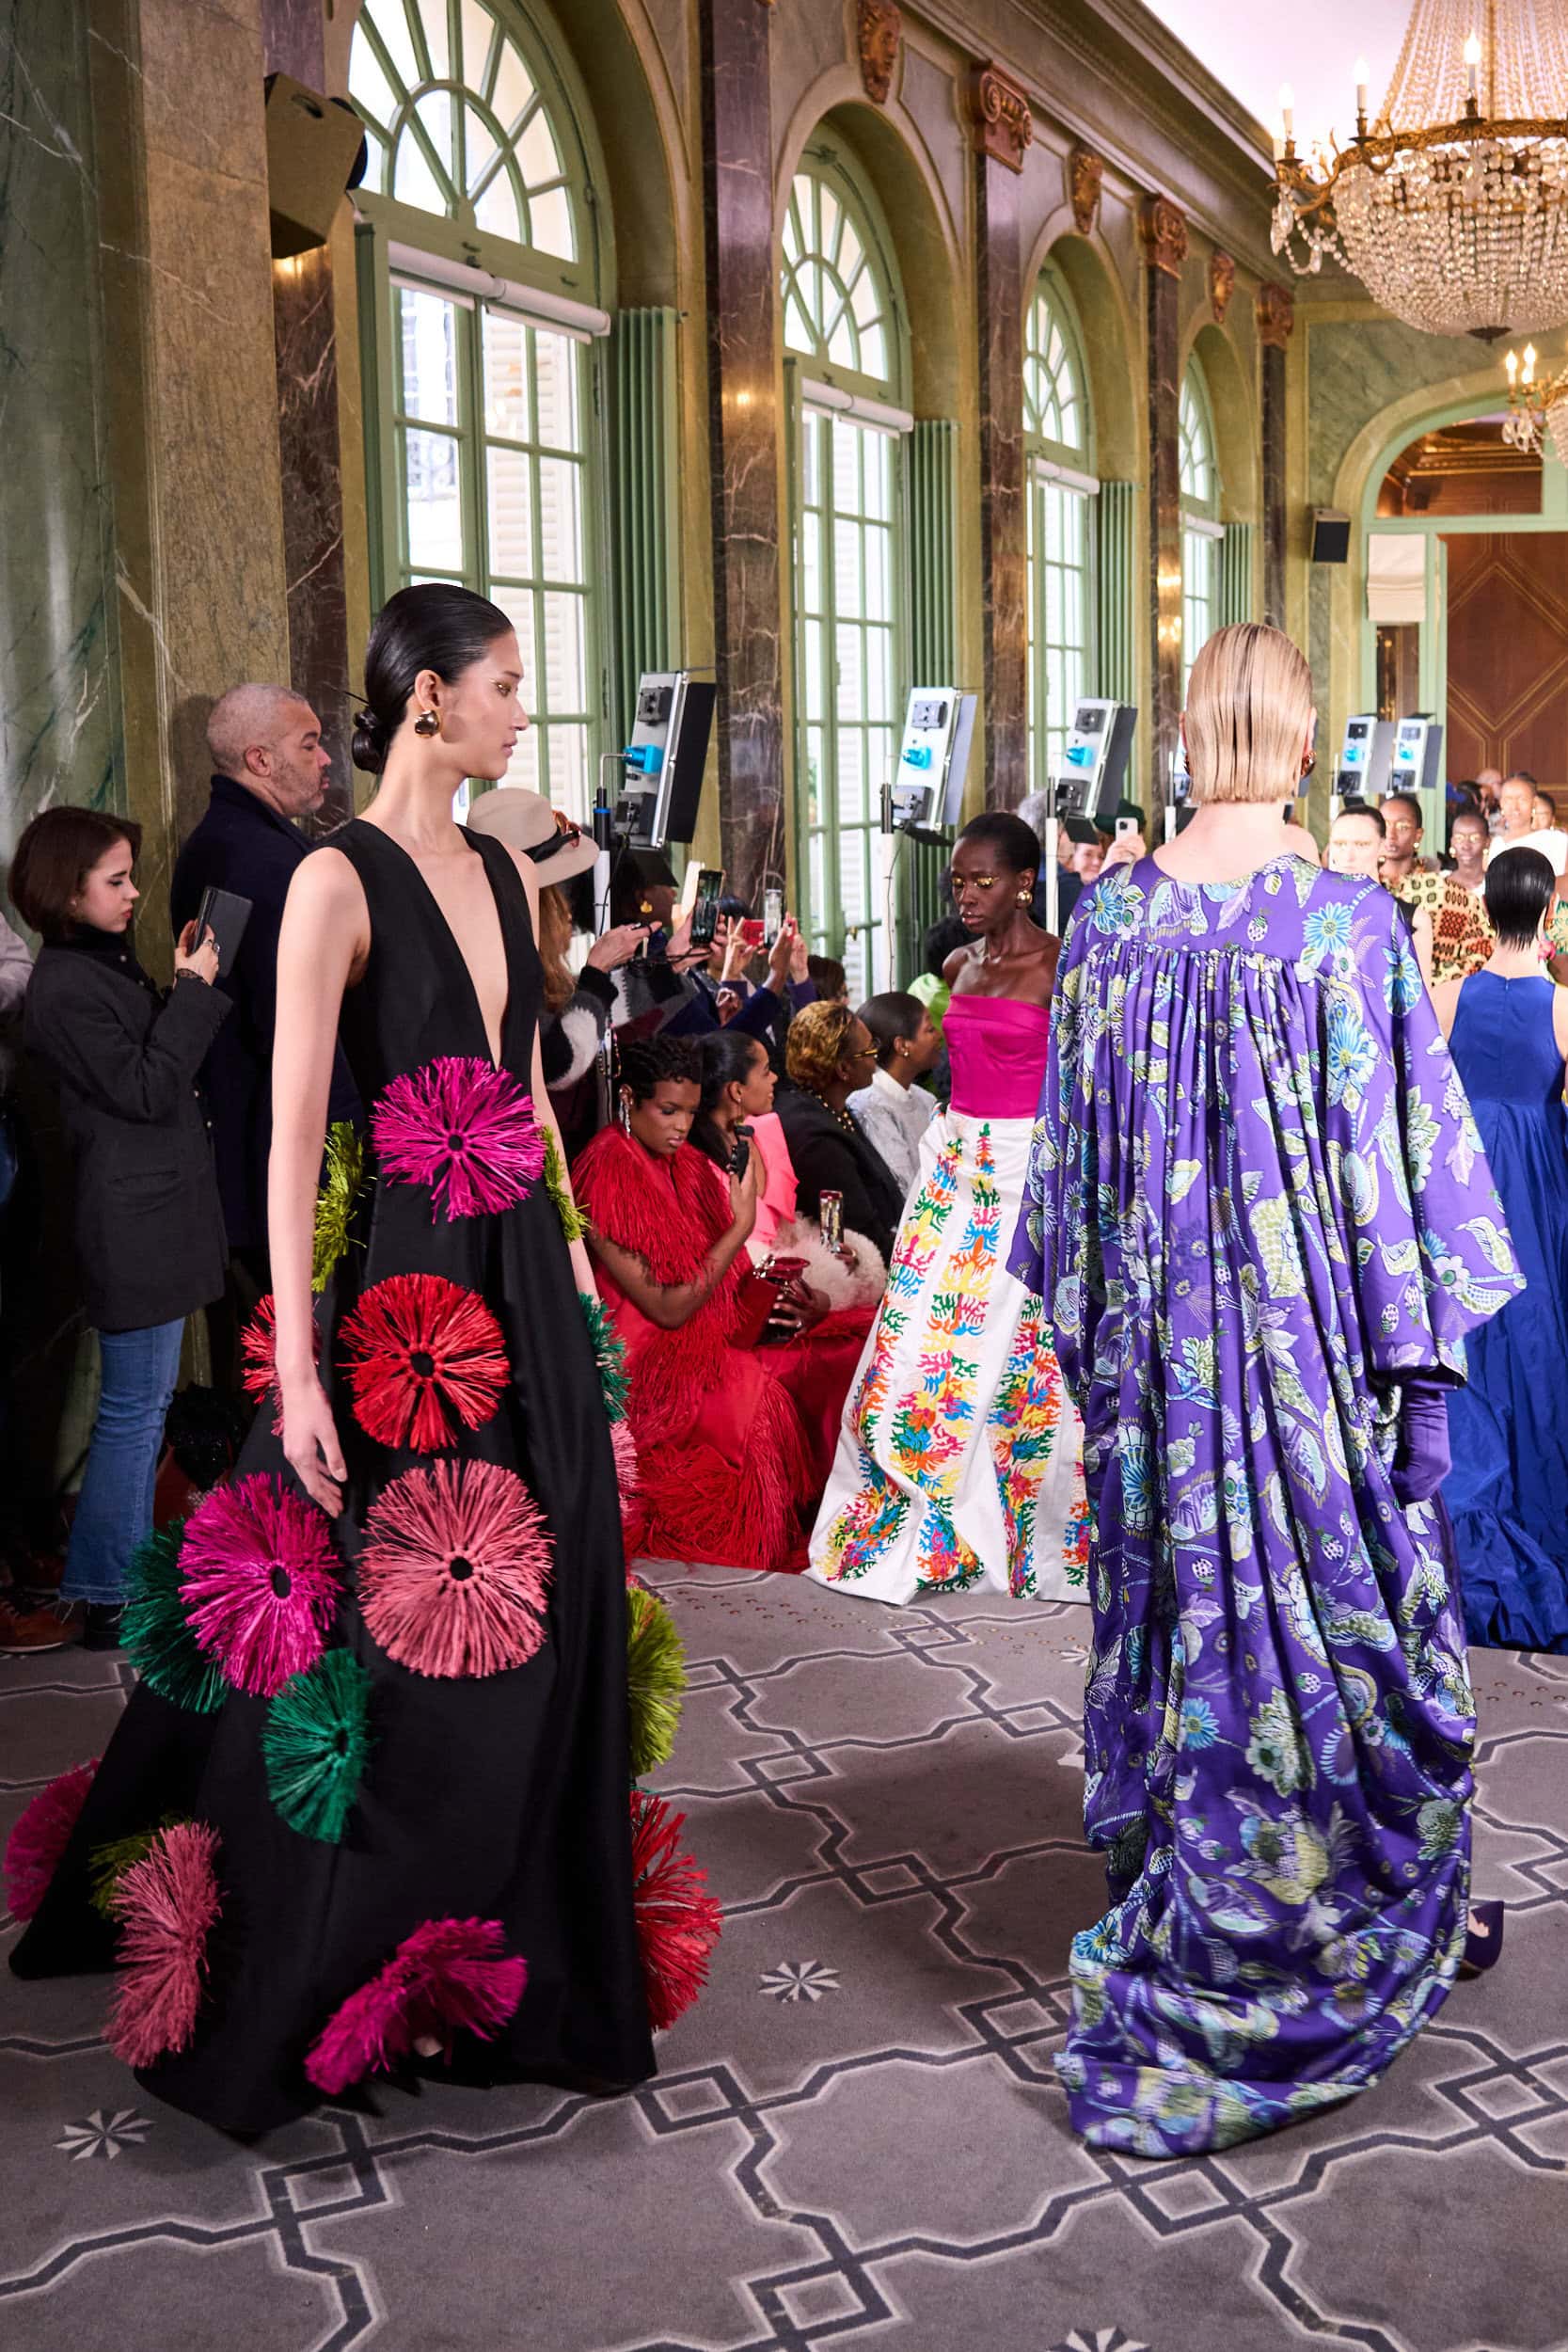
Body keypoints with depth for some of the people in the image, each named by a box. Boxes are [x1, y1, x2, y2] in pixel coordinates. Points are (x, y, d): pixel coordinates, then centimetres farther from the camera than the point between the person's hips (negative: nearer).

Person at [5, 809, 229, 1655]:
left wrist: (181, 983, 4)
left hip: (155, 1211, 10)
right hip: (133, 1224, -10)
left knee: (144, 1402, 19)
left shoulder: (108, 962, 11)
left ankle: (127, 1561, 32)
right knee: (134, 1409, -2)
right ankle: (104, 1601, 8)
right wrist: (192, 990, -15)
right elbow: (146, 1091, -20)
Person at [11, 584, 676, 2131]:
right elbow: (293, 1134, -16)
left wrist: (575, 1271, 14)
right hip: (403, 1292, -7)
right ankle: (356, 1980, 22)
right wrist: (296, 1370, -20)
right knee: (395, 1646, 3)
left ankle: (515, 1963, 31)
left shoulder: (507, 873, 11)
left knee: (534, 1629, 13)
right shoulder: (338, 881, -12)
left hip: (524, 1280, 7)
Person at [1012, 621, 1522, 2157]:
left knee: (1179, 1618, 15)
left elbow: (1074, 1147, 5)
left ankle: (1169, 1951, 30)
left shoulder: (1108, 923, -1)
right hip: (1314, 1340, -3)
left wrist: (1090, 1338, 14)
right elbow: (1400, 1157, -11)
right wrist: (1421, 1365, -3)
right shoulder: (1349, 923, -12)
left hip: (1154, 1349, 4)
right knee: (1344, 1619, 12)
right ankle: (1388, 1911, 32)